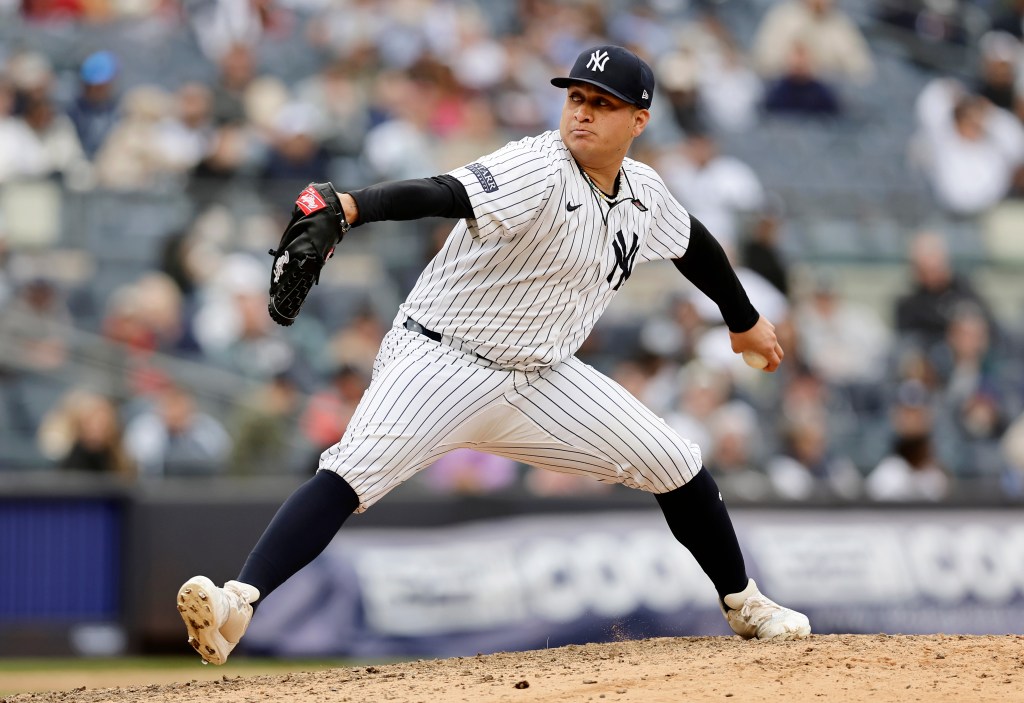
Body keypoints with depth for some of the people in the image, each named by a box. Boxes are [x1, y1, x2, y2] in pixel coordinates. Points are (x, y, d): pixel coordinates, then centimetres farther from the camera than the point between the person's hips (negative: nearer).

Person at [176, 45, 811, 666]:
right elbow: (443, 193, -37)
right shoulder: (538, 169, -19)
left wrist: (746, 321, 39)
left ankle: (744, 604, 29)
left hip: (542, 378, 7)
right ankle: (238, 604, -40)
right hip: (440, 359, -7)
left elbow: (694, 244, 27)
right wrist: (351, 206, -55)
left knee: (677, 467, 5)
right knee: (355, 470, -29)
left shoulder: (644, 194, 4)